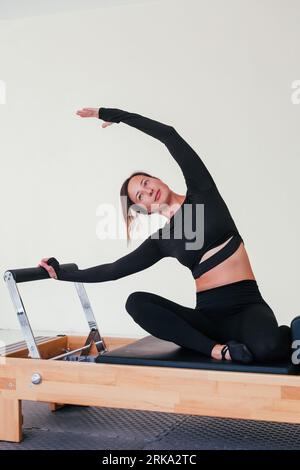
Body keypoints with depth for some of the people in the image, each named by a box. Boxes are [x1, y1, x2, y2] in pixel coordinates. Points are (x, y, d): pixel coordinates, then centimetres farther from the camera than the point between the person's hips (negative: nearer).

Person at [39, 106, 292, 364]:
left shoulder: (201, 193, 5)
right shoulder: (161, 240, 12)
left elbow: (170, 135, -1)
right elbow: (114, 270, 17)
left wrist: (116, 115, 3)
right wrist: (64, 274, 19)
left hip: (248, 307, -5)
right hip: (209, 314, 5)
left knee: (268, 348, -41)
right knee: (137, 302, -24)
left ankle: (287, 335, -6)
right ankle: (217, 349, -30)